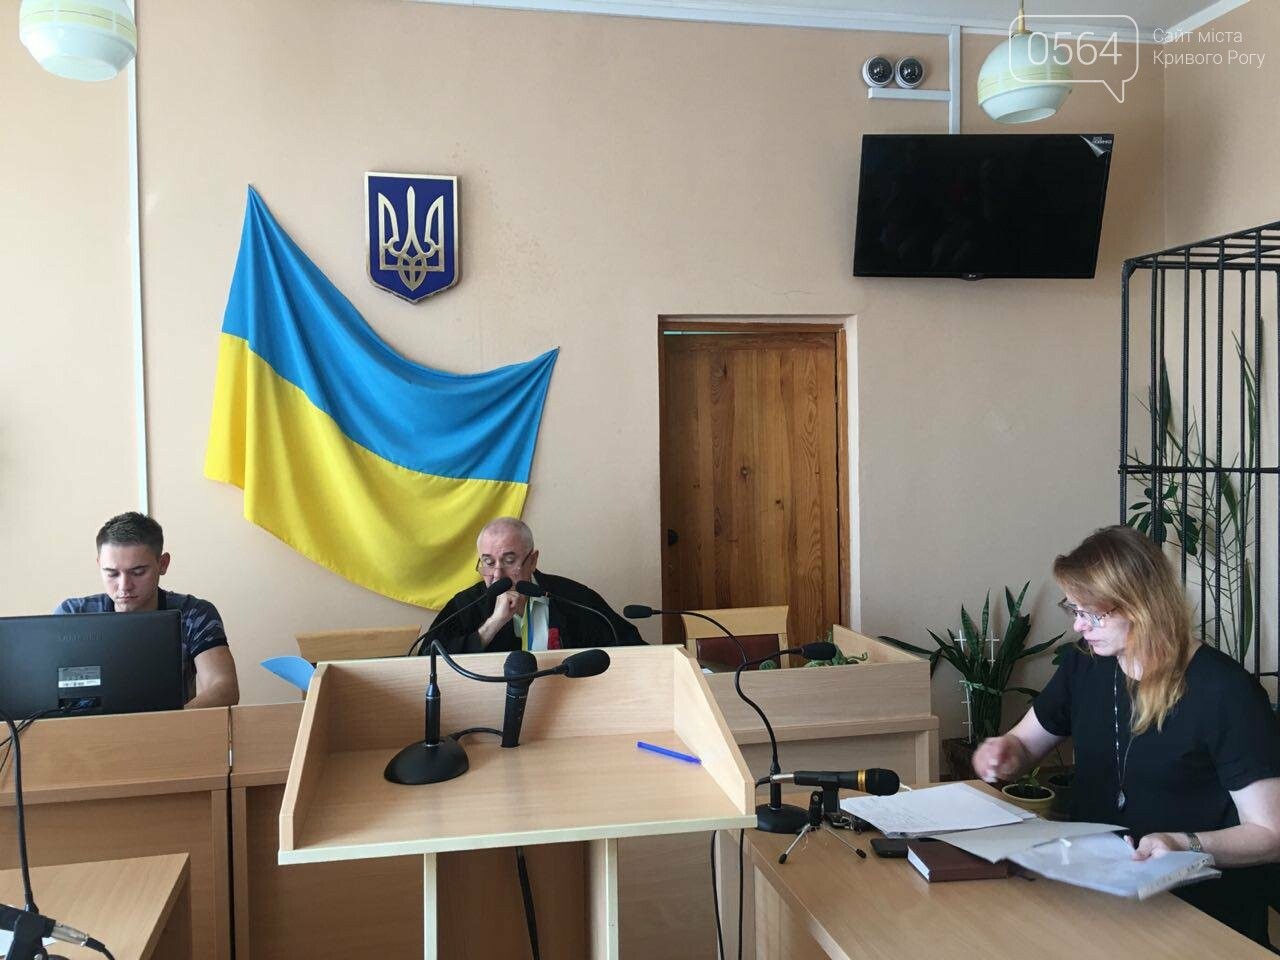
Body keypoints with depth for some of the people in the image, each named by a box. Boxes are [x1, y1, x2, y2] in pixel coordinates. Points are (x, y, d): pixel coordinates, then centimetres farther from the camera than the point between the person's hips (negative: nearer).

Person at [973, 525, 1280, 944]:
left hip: (1200, 909, -5)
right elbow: (1024, 744, 17)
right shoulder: (1085, 666, 4)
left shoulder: (1223, 691, -13)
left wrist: (1186, 845, -26)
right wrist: (1003, 753, -6)